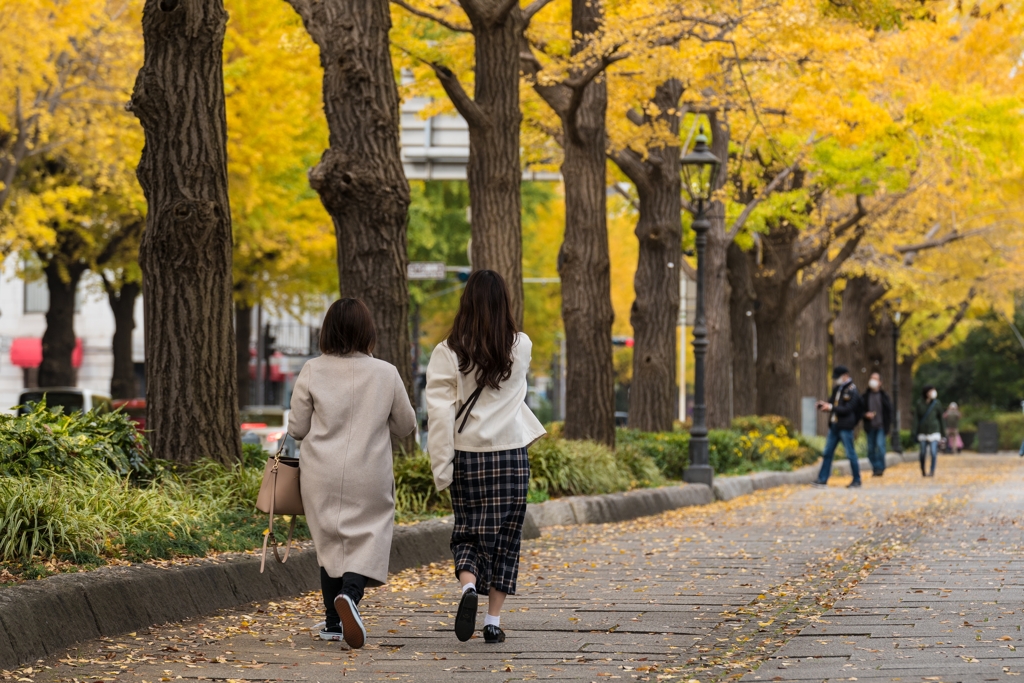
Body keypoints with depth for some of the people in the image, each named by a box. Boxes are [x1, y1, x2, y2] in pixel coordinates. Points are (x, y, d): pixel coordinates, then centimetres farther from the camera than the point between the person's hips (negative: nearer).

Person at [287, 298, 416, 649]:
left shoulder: (313, 372, -6)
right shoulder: (386, 373, -4)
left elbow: (297, 429, 0)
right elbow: (406, 426, 8)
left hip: (322, 476, 2)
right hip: (370, 476, -1)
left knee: (330, 542, 14)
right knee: (368, 539, 3)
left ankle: (334, 623, 19)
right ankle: (350, 593, -26)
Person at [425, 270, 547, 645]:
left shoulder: (447, 353, -7)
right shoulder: (521, 347, -1)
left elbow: (439, 413, -10)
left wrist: (442, 467, -7)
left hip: (467, 456, 0)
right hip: (511, 454, 0)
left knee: (467, 531, 14)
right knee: (505, 536, 9)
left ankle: (468, 586, -13)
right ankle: (493, 621, 8)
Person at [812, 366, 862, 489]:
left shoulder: (852, 391, -12)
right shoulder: (837, 389, 12)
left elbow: (847, 409, -19)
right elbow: (832, 401, 17)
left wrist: (831, 407, -23)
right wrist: (824, 405, -4)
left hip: (845, 426, -8)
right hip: (834, 425, 8)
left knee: (850, 453, 0)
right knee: (827, 453, 6)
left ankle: (857, 480, 10)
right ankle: (822, 479, 9)